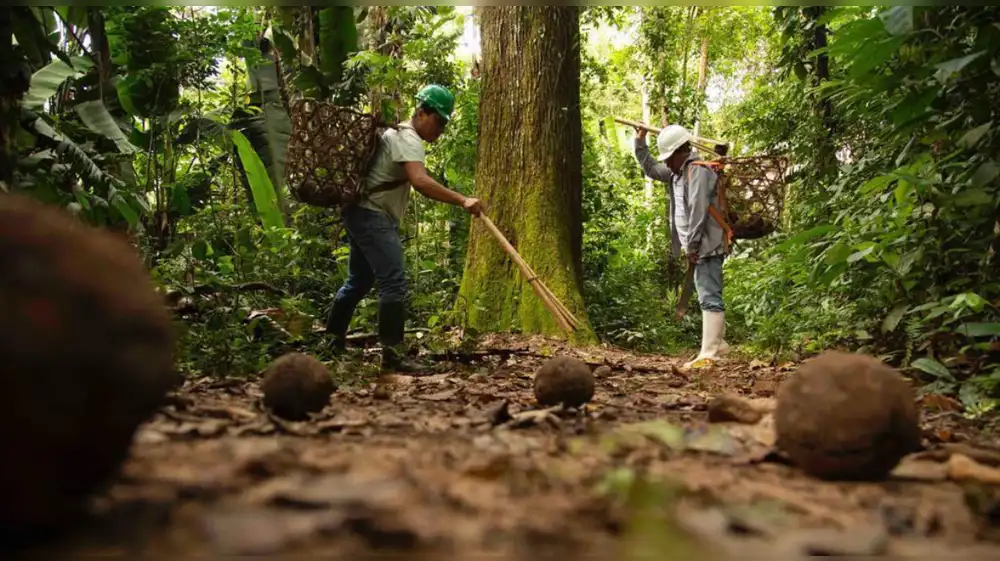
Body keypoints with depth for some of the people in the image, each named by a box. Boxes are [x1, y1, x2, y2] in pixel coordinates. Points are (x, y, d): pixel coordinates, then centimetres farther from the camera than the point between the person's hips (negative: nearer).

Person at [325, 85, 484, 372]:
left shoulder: (400, 134, 18)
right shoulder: (408, 139, -16)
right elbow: (420, 181, -33)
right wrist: (462, 200, -38)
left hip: (364, 215, 11)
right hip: (373, 216, -11)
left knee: (359, 280, 20)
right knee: (394, 284, -14)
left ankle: (333, 338, 33)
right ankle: (392, 354, -12)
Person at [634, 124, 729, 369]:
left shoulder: (698, 170, -13)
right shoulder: (678, 172, 17)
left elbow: (698, 211, -21)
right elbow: (650, 169, 33)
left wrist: (692, 246, -22)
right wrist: (640, 142, 24)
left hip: (707, 246, -10)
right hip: (699, 247, 10)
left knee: (710, 298, -12)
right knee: (709, 297, 17)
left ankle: (708, 354, -15)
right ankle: (718, 343, 28)